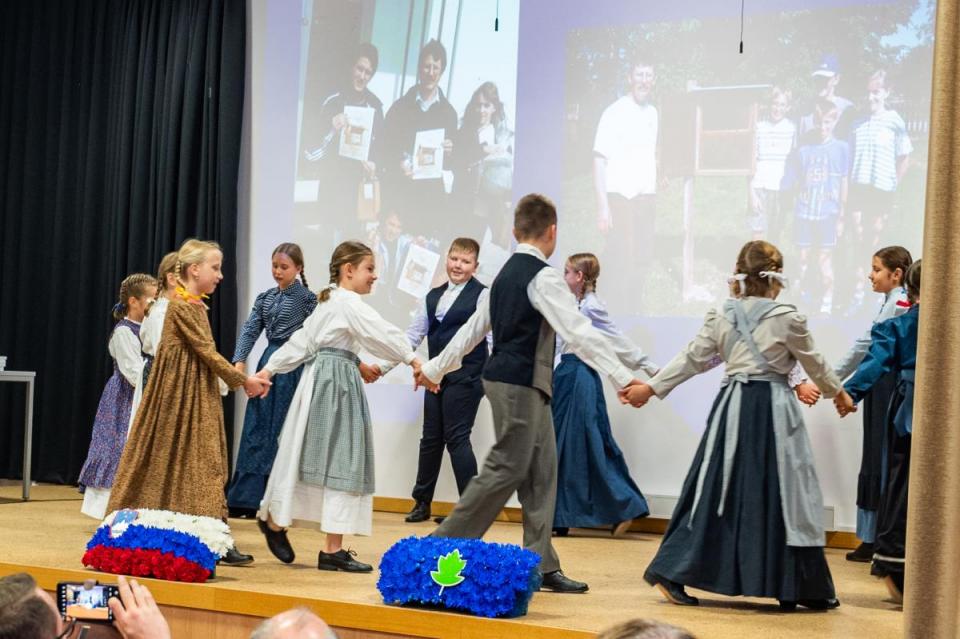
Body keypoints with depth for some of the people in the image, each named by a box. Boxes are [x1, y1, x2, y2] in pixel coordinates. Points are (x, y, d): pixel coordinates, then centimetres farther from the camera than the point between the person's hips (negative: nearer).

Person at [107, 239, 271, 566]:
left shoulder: (196, 305, 14)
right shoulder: (181, 306, -14)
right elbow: (207, 352, -16)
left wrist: (245, 380, 7)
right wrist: (243, 380, -10)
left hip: (200, 395, 9)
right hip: (181, 394, -9)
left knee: (208, 463, 5)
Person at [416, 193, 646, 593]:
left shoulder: (506, 275, 15)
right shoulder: (543, 277, -13)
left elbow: (473, 328, 23)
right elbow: (579, 332, -21)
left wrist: (435, 369, 33)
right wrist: (622, 377, -23)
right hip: (520, 384, -10)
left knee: (541, 471, 9)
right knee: (506, 468, -6)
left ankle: (542, 564, 10)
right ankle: (444, 547, -1)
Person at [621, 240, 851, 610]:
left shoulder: (721, 317, 3)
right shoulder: (788, 319, -5)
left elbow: (692, 359, 7)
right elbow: (814, 365, 7)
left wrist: (651, 388, 17)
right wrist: (836, 392, 25)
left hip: (733, 406, 4)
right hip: (773, 411, -4)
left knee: (716, 491, 8)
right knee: (783, 493, 2)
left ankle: (671, 574, 6)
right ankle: (798, 588, 8)